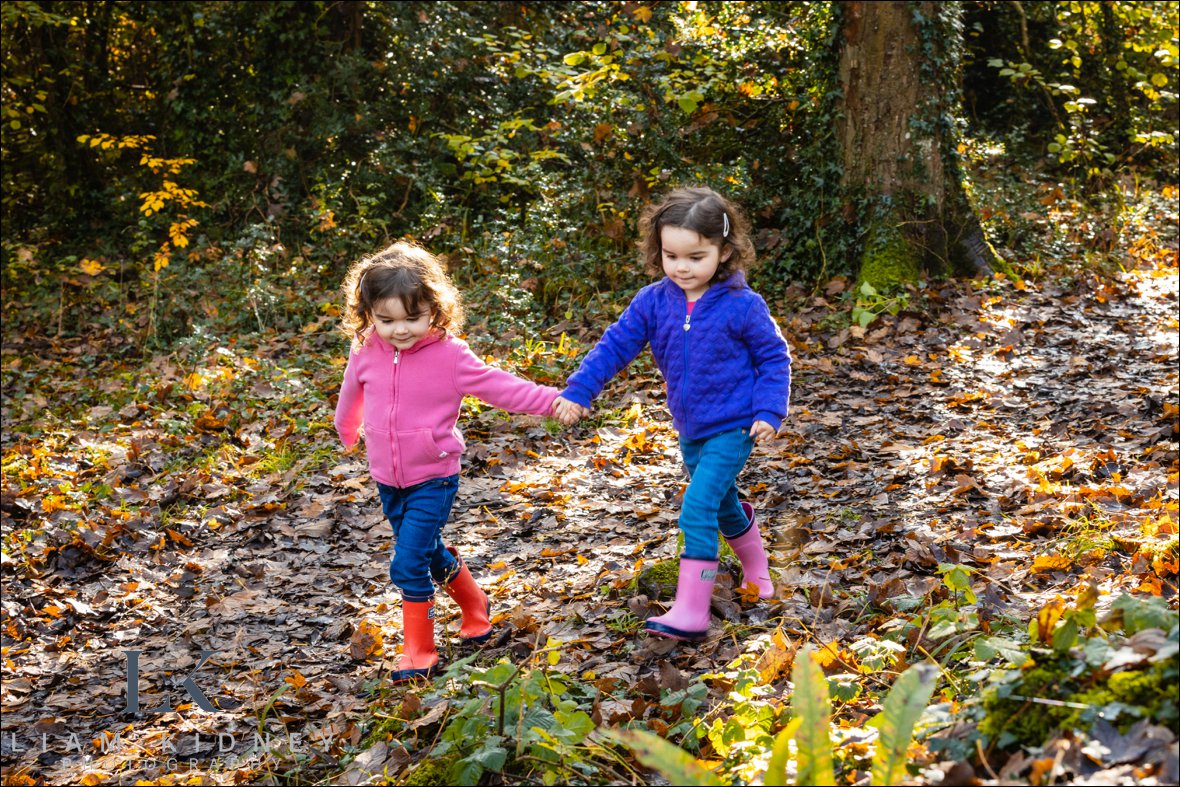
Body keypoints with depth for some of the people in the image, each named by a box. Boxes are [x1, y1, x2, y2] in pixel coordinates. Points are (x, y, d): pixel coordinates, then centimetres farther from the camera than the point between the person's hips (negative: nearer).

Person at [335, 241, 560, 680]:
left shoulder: (450, 355, -17)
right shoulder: (366, 354, -4)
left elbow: (499, 388, -15)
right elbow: (352, 395, 17)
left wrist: (552, 400, -24)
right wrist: (346, 432, 35)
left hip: (433, 479, -5)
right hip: (388, 479, 5)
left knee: (408, 563, -12)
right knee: (429, 553, 20)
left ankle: (418, 652, 2)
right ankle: (474, 605, 46)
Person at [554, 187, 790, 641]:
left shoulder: (742, 306, -16)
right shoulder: (654, 302, -6)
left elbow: (774, 357, -6)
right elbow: (615, 346, -4)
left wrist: (769, 412, -14)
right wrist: (578, 392, -12)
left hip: (733, 429, -6)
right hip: (691, 430, 6)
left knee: (697, 509, -17)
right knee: (723, 505, 23)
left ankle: (691, 612, -15)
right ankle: (756, 569, 50)